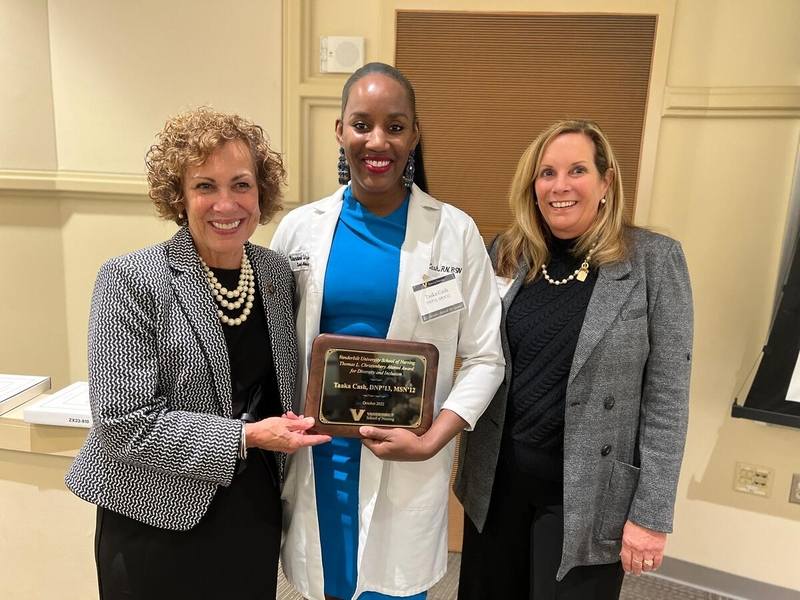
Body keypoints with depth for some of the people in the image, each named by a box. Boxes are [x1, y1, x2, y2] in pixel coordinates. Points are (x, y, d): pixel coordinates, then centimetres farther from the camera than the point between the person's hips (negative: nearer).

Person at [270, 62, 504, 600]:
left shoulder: (456, 232, -6)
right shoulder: (300, 228, -1)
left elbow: (484, 359, -3)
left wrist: (431, 442, -14)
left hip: (405, 463, -1)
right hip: (316, 453, 2)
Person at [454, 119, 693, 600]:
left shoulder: (655, 260, -10)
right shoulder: (507, 254, 0)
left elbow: (667, 399, -10)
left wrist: (651, 513, -10)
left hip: (587, 495, -3)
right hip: (497, 480, 4)